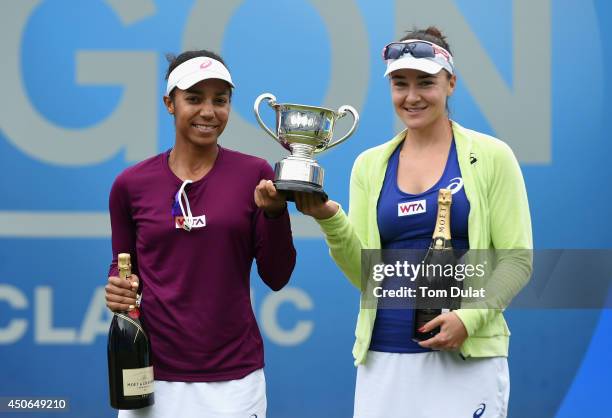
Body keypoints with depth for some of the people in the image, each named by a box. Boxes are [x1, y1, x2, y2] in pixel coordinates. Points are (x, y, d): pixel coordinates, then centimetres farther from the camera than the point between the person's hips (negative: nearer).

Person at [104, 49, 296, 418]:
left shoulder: (254, 174, -2)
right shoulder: (132, 184, 0)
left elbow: (276, 277, -1)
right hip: (152, 373, 1)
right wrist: (119, 290, -7)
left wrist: (275, 212, -15)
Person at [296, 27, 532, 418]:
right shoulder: (369, 164, 8)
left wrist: (469, 318, -16)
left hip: (468, 357, -2)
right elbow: (365, 272, 6)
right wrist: (331, 220, -11)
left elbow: (517, 258, -2)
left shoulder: (491, 156, 0)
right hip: (384, 357, 3)